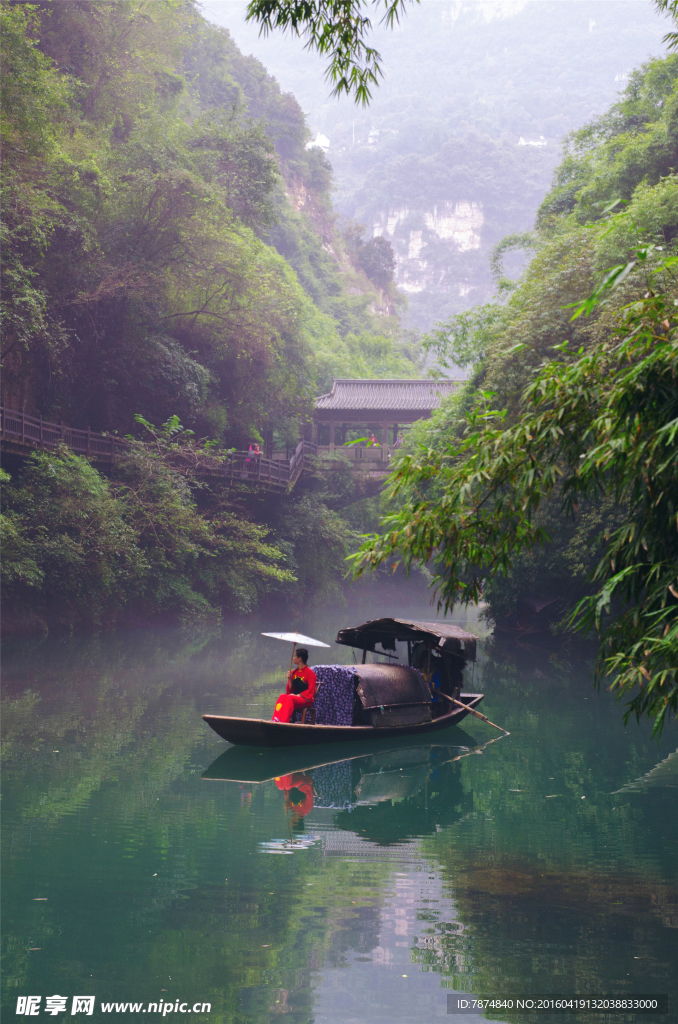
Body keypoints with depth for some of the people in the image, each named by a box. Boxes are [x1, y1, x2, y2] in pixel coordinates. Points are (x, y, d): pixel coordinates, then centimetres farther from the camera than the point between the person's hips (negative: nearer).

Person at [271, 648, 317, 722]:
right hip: (294, 697, 6)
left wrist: (299, 695, -17)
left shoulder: (310, 673, -3)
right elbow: (290, 690, 15)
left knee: (289, 698, -34)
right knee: (282, 696, -26)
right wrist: (289, 679, -1)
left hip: (306, 699, -6)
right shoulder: (293, 672, 16)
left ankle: (284, 721, -45)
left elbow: (310, 690, -9)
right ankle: (276, 720, -41)